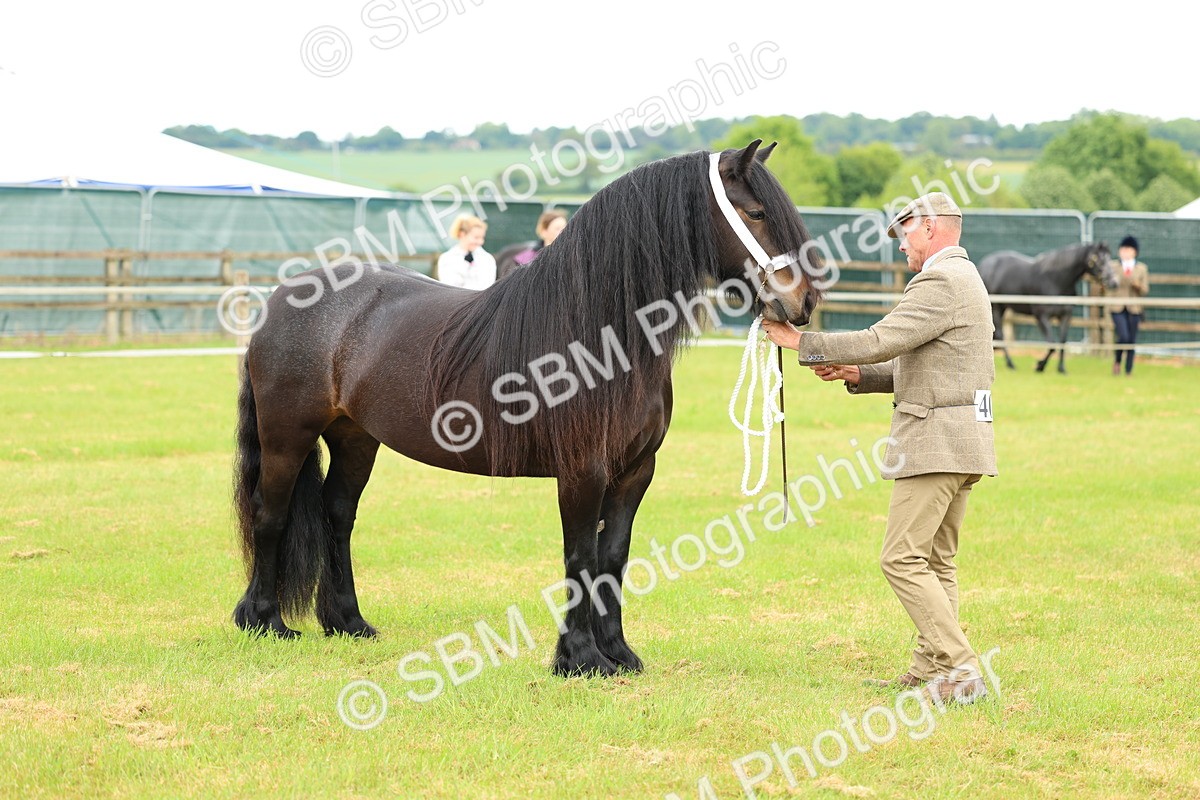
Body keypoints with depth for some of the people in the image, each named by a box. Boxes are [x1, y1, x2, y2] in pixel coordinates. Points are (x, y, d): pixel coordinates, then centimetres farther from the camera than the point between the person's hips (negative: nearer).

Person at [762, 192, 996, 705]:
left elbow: (879, 341, -20)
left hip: (935, 441, -11)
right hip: (960, 442, 11)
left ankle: (960, 671, -14)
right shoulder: (964, 279, 21)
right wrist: (856, 375, 13)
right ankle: (930, 672, 13)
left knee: (903, 560, -10)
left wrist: (801, 342, -13)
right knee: (935, 562, 12)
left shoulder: (939, 282, -14)